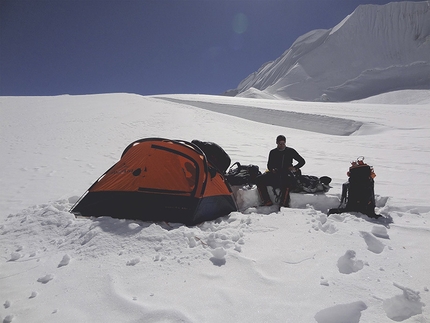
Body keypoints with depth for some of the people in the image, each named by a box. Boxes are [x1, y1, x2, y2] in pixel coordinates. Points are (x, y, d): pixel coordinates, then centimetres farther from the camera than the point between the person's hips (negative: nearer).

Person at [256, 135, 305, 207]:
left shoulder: (290, 151, 8)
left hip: (287, 173, -3)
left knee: (286, 181, -41)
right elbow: (269, 165, 19)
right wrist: (272, 169, -5)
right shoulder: (273, 152, 15)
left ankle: (284, 203, -33)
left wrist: (295, 168, -8)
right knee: (259, 180, -19)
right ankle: (267, 201, -19)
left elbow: (302, 161, 11)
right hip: (275, 173, 4)